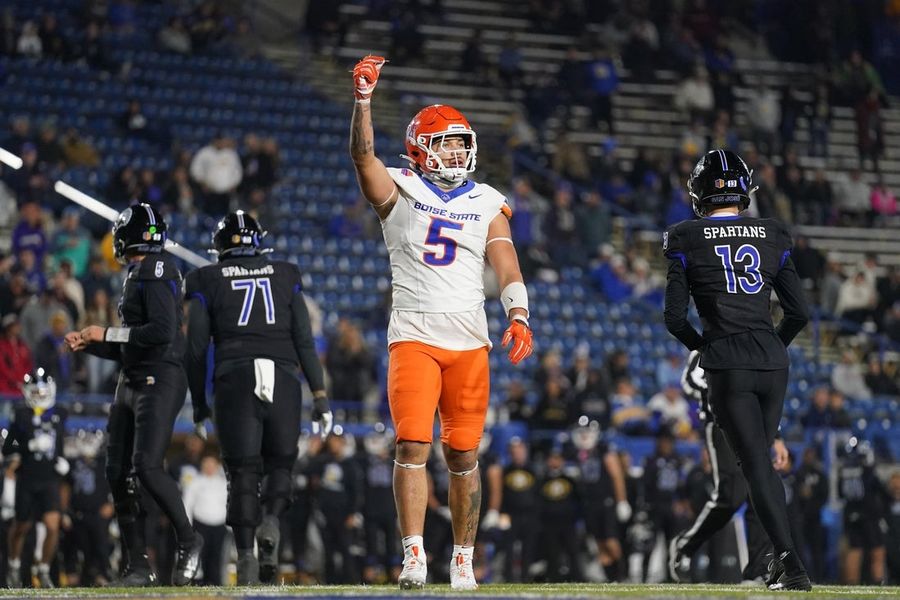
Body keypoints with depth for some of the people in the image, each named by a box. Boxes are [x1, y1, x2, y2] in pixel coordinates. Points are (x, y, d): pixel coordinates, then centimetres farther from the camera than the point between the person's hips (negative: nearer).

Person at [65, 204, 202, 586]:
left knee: (147, 467, -18)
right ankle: (137, 567, 8)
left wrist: (107, 334, -14)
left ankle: (188, 541, 1)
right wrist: (88, 344, 14)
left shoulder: (156, 272, -11)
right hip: (132, 383, 10)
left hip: (160, 381, -10)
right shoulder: (137, 276, 18)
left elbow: (162, 332, -22)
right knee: (118, 473, 4)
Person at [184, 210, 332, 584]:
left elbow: (196, 350, 8)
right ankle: (270, 520, -14)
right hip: (282, 380, 1)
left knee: (243, 472, 3)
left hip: (235, 381, -1)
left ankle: (245, 554, -9)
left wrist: (198, 402, 17)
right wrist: (319, 394, 9)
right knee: (279, 464, 14)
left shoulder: (208, 282, 12)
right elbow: (304, 341, 9)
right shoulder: (284, 276, 16)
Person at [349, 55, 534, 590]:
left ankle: (463, 560, 13)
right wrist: (364, 97, -22)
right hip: (414, 336, -2)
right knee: (413, 446, -13)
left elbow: (507, 268, 4)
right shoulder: (399, 193, 6)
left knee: (463, 455, 4)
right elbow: (363, 154, -10)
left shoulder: (487, 205, 12)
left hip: (470, 341, 2)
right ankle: (414, 555, -14)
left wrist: (518, 318, -12)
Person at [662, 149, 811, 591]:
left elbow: (675, 318, -3)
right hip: (773, 364, 3)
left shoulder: (686, 240, 0)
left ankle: (791, 563, -16)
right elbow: (799, 313, 7)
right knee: (760, 458, 18)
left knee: (756, 464, -4)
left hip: (727, 367, -3)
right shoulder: (772, 236, 9)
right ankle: (781, 552, 18)